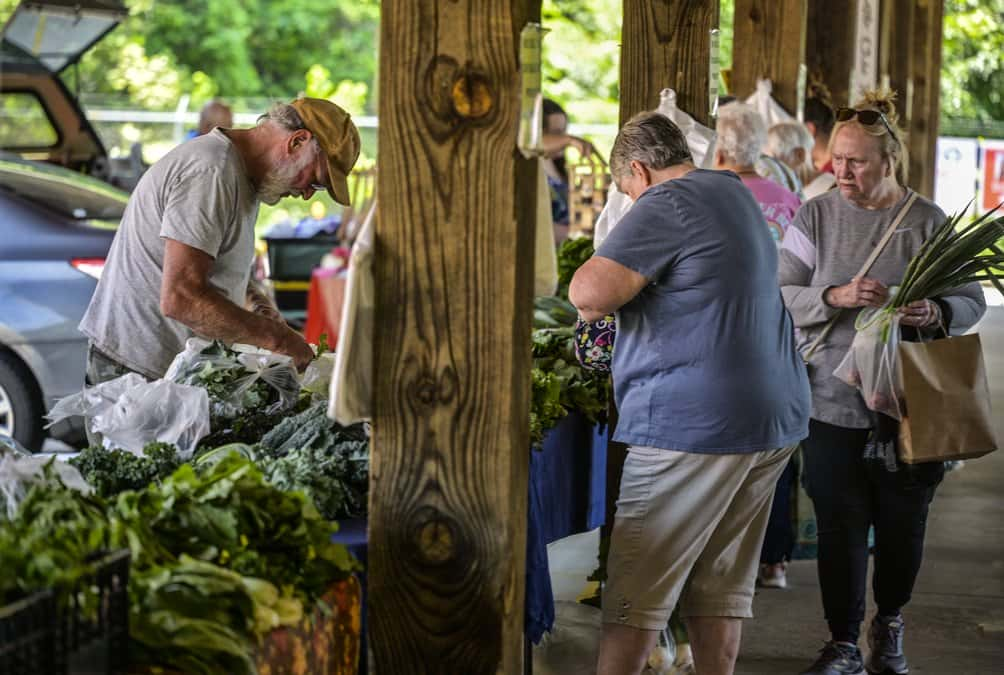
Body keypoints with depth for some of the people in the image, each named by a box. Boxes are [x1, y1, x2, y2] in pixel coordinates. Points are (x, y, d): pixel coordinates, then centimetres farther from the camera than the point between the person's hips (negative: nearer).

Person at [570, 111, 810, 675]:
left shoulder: (667, 203, -10)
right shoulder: (736, 191, 18)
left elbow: (590, 293, -21)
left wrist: (593, 302, 2)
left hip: (694, 422, -9)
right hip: (777, 416, 9)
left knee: (635, 593, -4)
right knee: (722, 585, 12)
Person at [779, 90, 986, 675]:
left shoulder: (928, 222, -2)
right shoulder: (816, 216, 1)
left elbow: (973, 303, 2)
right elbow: (781, 296, -2)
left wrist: (936, 313, -21)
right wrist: (835, 297, -21)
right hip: (833, 402, 0)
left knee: (903, 526, 10)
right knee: (841, 525, 3)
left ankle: (890, 625, 35)